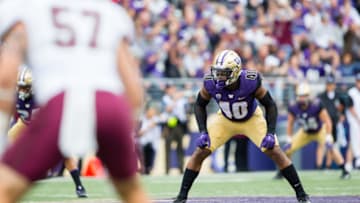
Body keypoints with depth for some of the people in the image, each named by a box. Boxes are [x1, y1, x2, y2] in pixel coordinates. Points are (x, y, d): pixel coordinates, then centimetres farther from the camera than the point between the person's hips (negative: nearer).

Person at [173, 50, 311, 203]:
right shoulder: (211, 83, -29)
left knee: (275, 152, -12)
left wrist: (270, 133, -28)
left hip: (252, 119, -2)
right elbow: (200, 105, -9)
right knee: (200, 153, -8)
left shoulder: (251, 82, -35)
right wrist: (203, 132, -19)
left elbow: (270, 105, -20)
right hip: (226, 120, 2)